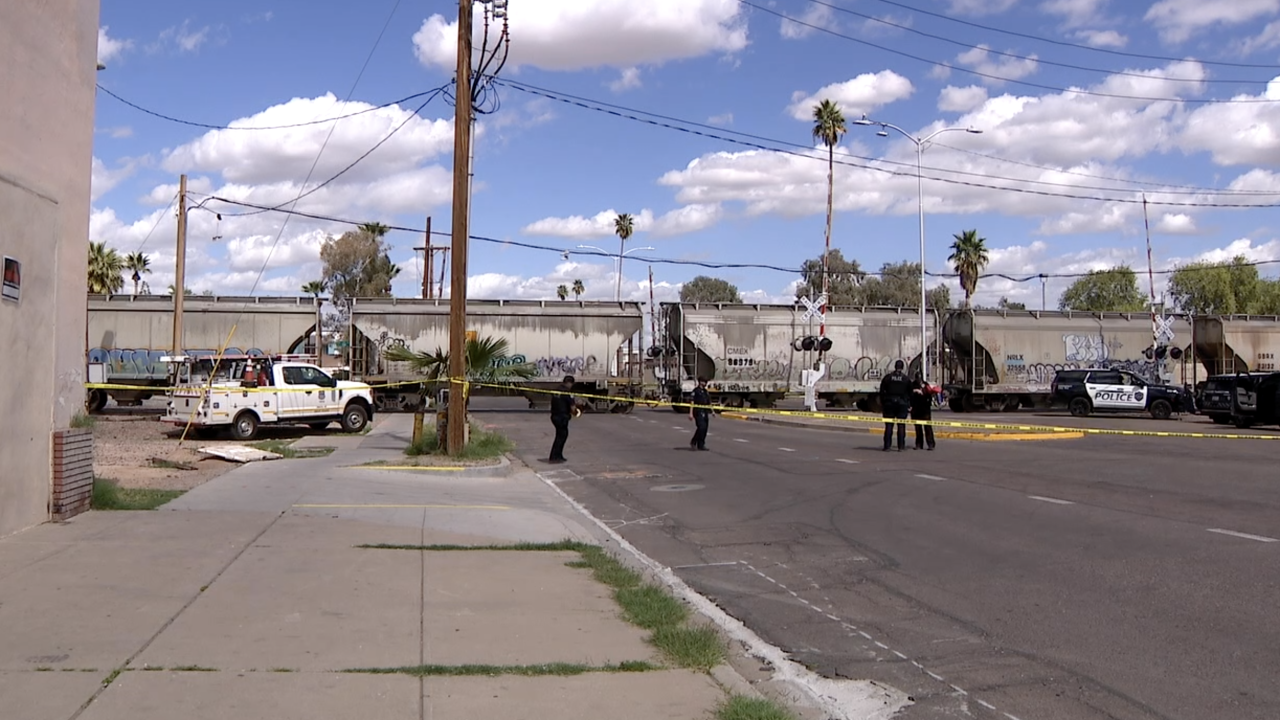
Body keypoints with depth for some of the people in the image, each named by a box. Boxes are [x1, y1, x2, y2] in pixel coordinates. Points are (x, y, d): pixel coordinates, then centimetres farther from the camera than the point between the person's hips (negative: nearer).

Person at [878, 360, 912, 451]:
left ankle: (887, 446, 0)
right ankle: (901, 446, 0)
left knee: (888, 425, 3)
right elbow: (910, 392, 3)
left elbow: (882, 391, 3)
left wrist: (882, 402, 10)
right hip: (902, 403, -1)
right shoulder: (906, 379, 0)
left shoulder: (887, 377, 2)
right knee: (901, 425, 2)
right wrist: (909, 405, 10)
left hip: (889, 403, 1)